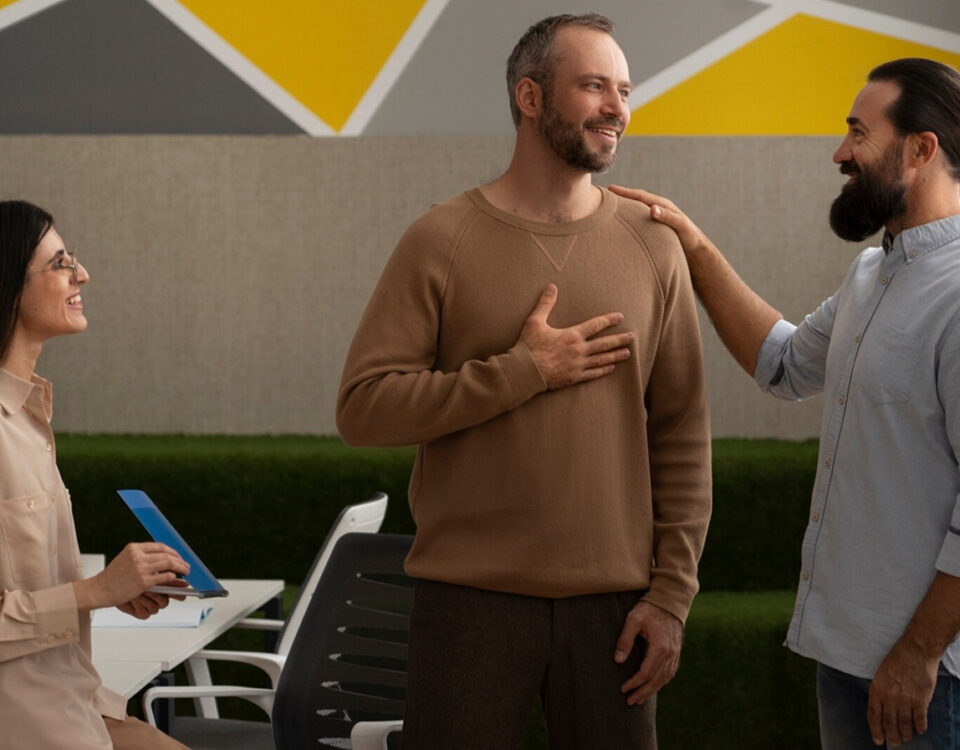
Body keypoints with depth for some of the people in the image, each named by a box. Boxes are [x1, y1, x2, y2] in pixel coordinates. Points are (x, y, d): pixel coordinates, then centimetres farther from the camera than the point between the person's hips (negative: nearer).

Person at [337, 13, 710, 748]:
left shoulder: (652, 246, 5)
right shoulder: (443, 240, -2)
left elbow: (682, 433, 5)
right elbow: (363, 408, -9)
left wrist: (672, 592, 0)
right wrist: (524, 372, -13)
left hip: (613, 603, 2)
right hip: (471, 600, -2)